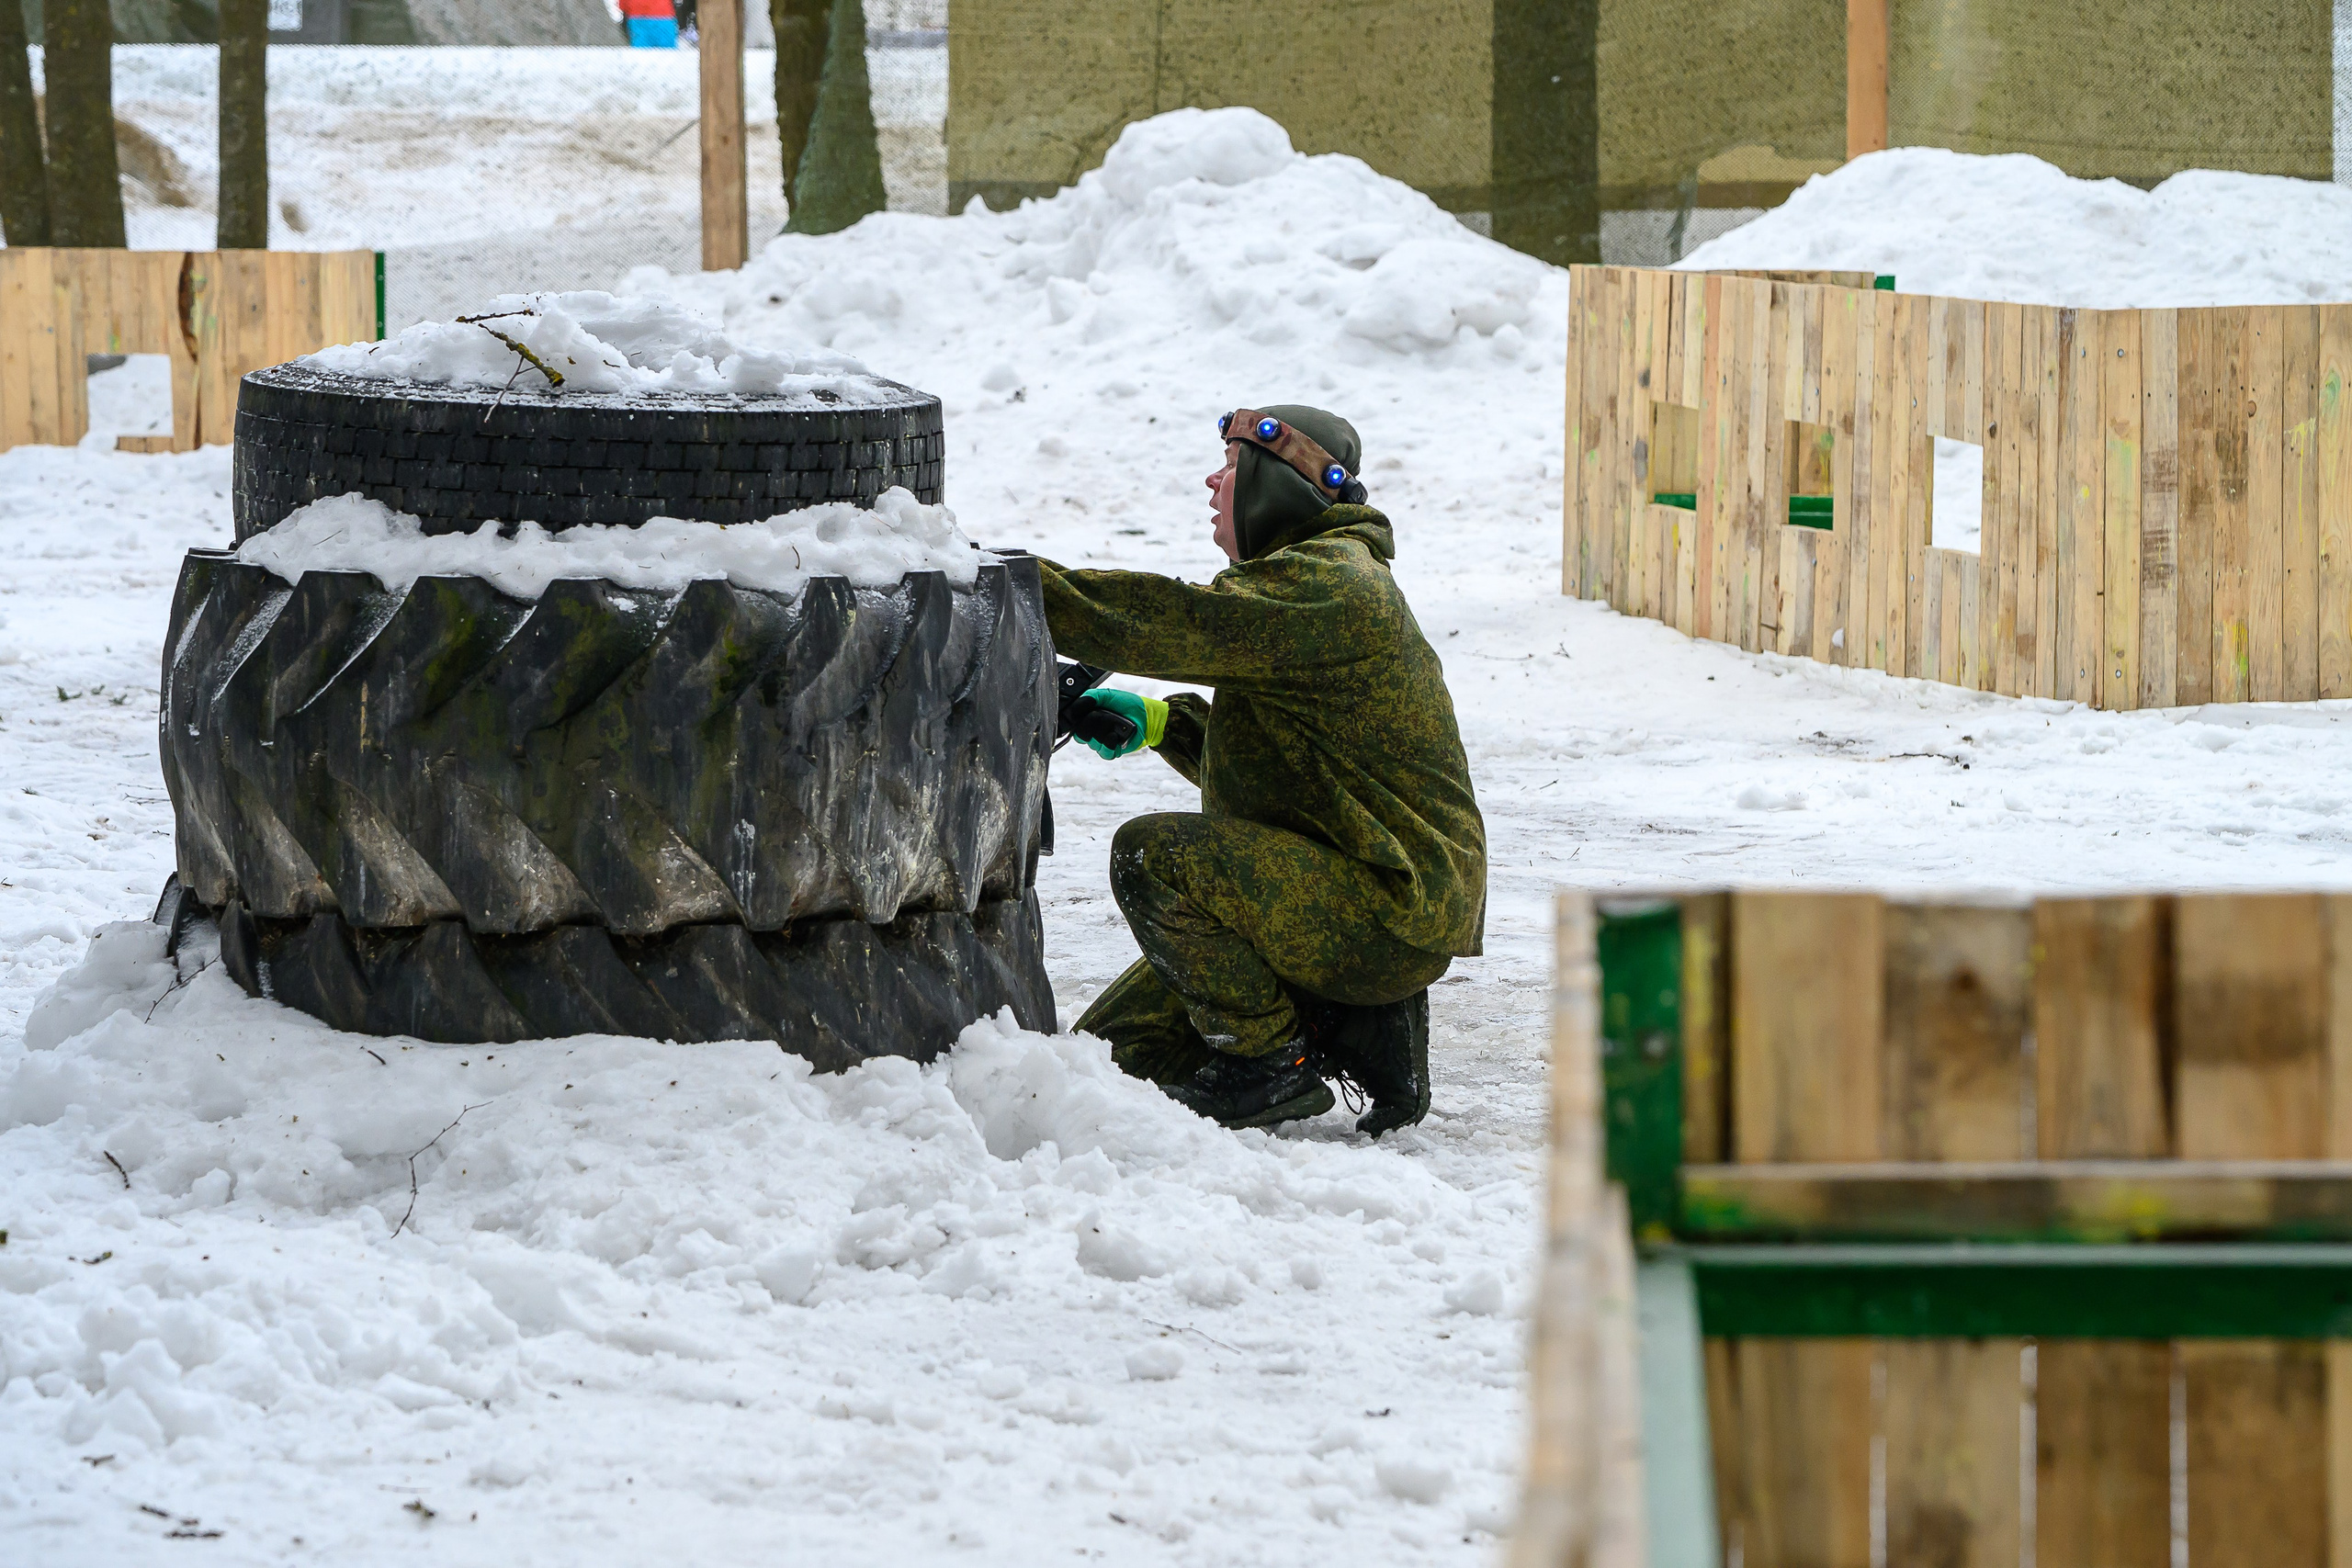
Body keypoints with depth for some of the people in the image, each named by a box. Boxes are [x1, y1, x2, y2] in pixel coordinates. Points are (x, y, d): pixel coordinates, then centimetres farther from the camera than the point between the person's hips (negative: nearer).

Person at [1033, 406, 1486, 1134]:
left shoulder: (1326, 586, -17)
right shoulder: (1313, 577, 19)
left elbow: (1173, 622, -27)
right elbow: (1263, 761, 24)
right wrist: (1163, 723, 7)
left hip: (1398, 910, -10)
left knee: (1153, 856, -25)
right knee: (1119, 1043, 8)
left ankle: (1270, 1061, -13)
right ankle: (1359, 1029, 7)